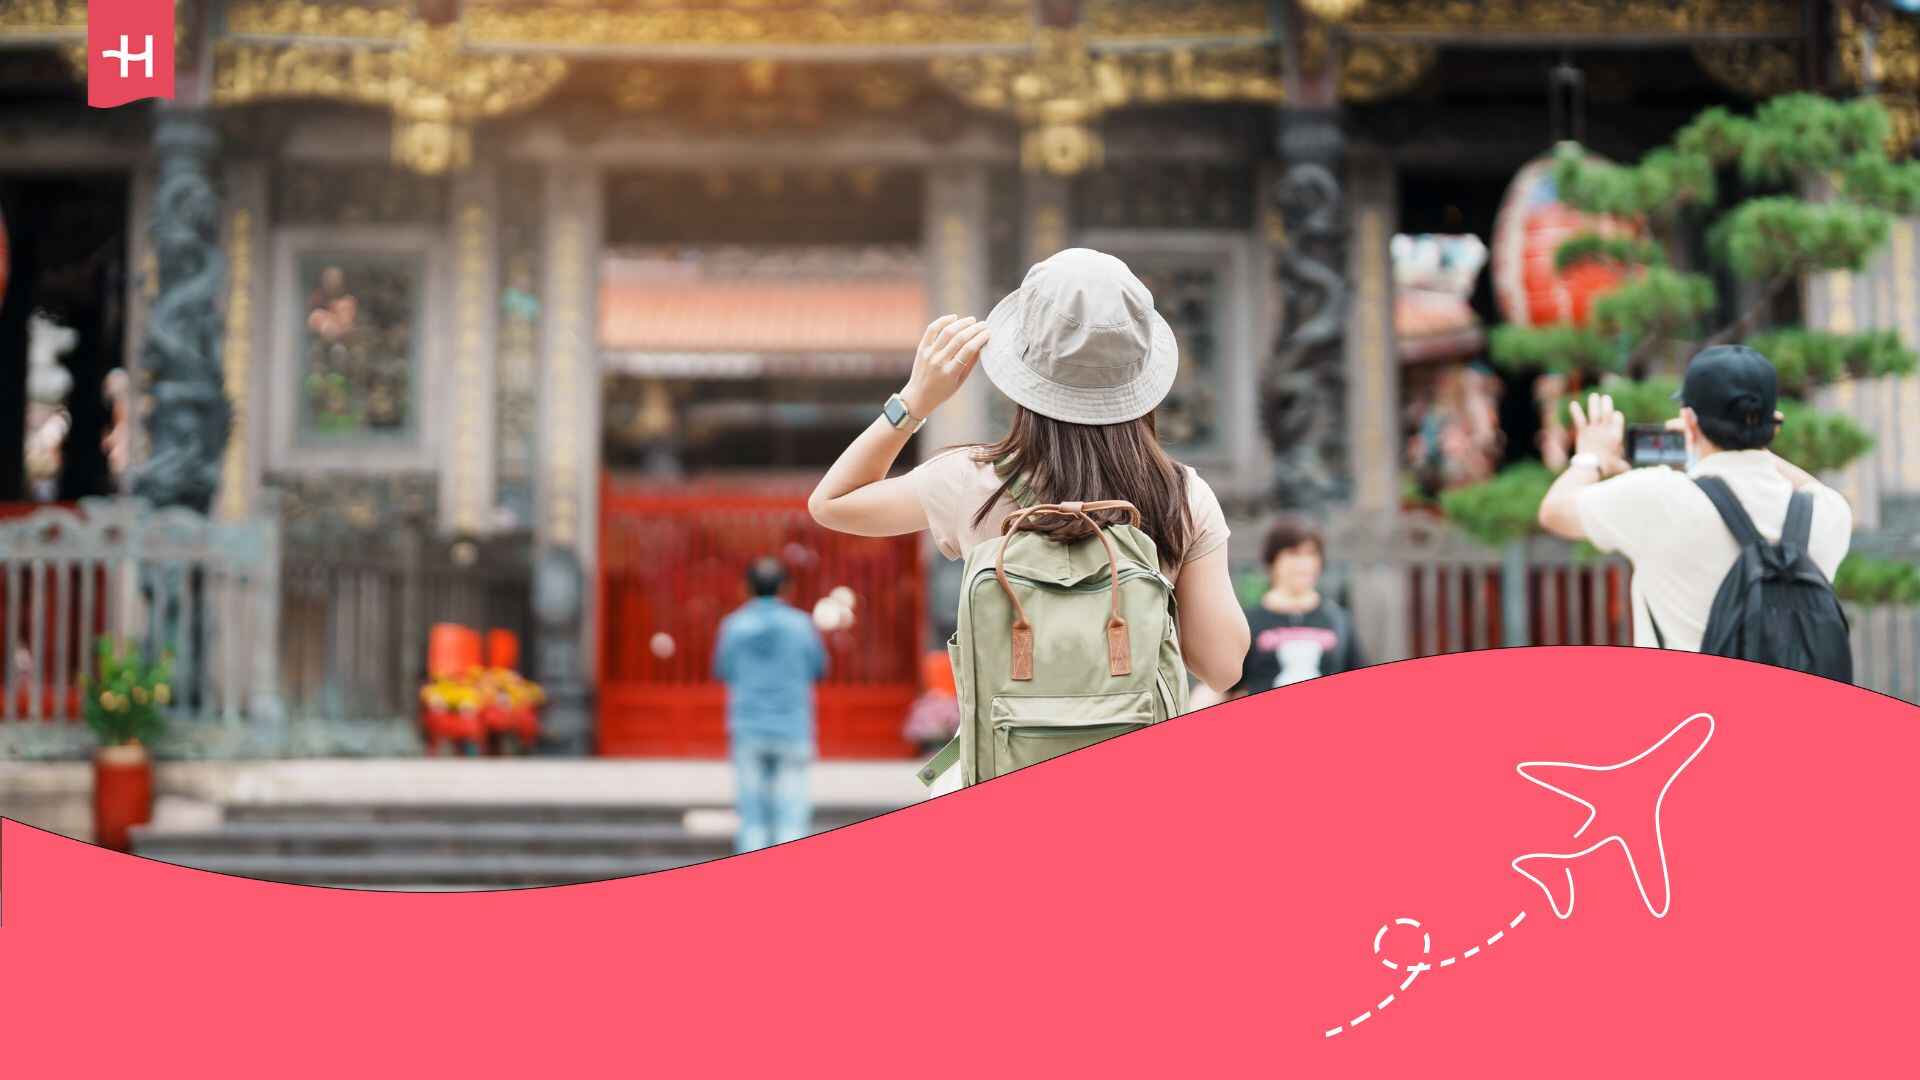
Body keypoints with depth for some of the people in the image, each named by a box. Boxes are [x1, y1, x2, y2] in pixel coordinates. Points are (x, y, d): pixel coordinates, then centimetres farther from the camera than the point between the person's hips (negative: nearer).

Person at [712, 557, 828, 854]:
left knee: (753, 811, 7)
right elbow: (819, 671, 8)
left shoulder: (733, 625, -3)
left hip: (747, 729, 1)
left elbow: (723, 672, 9)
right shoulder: (801, 624, -4)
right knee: (791, 812, 0)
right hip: (792, 729, -1)